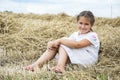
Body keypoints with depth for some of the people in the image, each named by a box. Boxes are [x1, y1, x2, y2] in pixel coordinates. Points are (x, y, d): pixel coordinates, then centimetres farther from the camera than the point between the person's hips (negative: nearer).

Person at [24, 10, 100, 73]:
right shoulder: (75, 34, 15)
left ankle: (60, 66, -37)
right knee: (54, 45, -7)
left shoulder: (92, 35, -10)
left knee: (62, 44, -20)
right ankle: (37, 64, -19)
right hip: (75, 57, 7)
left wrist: (60, 40, -23)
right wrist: (53, 43, -22)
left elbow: (77, 45, -25)